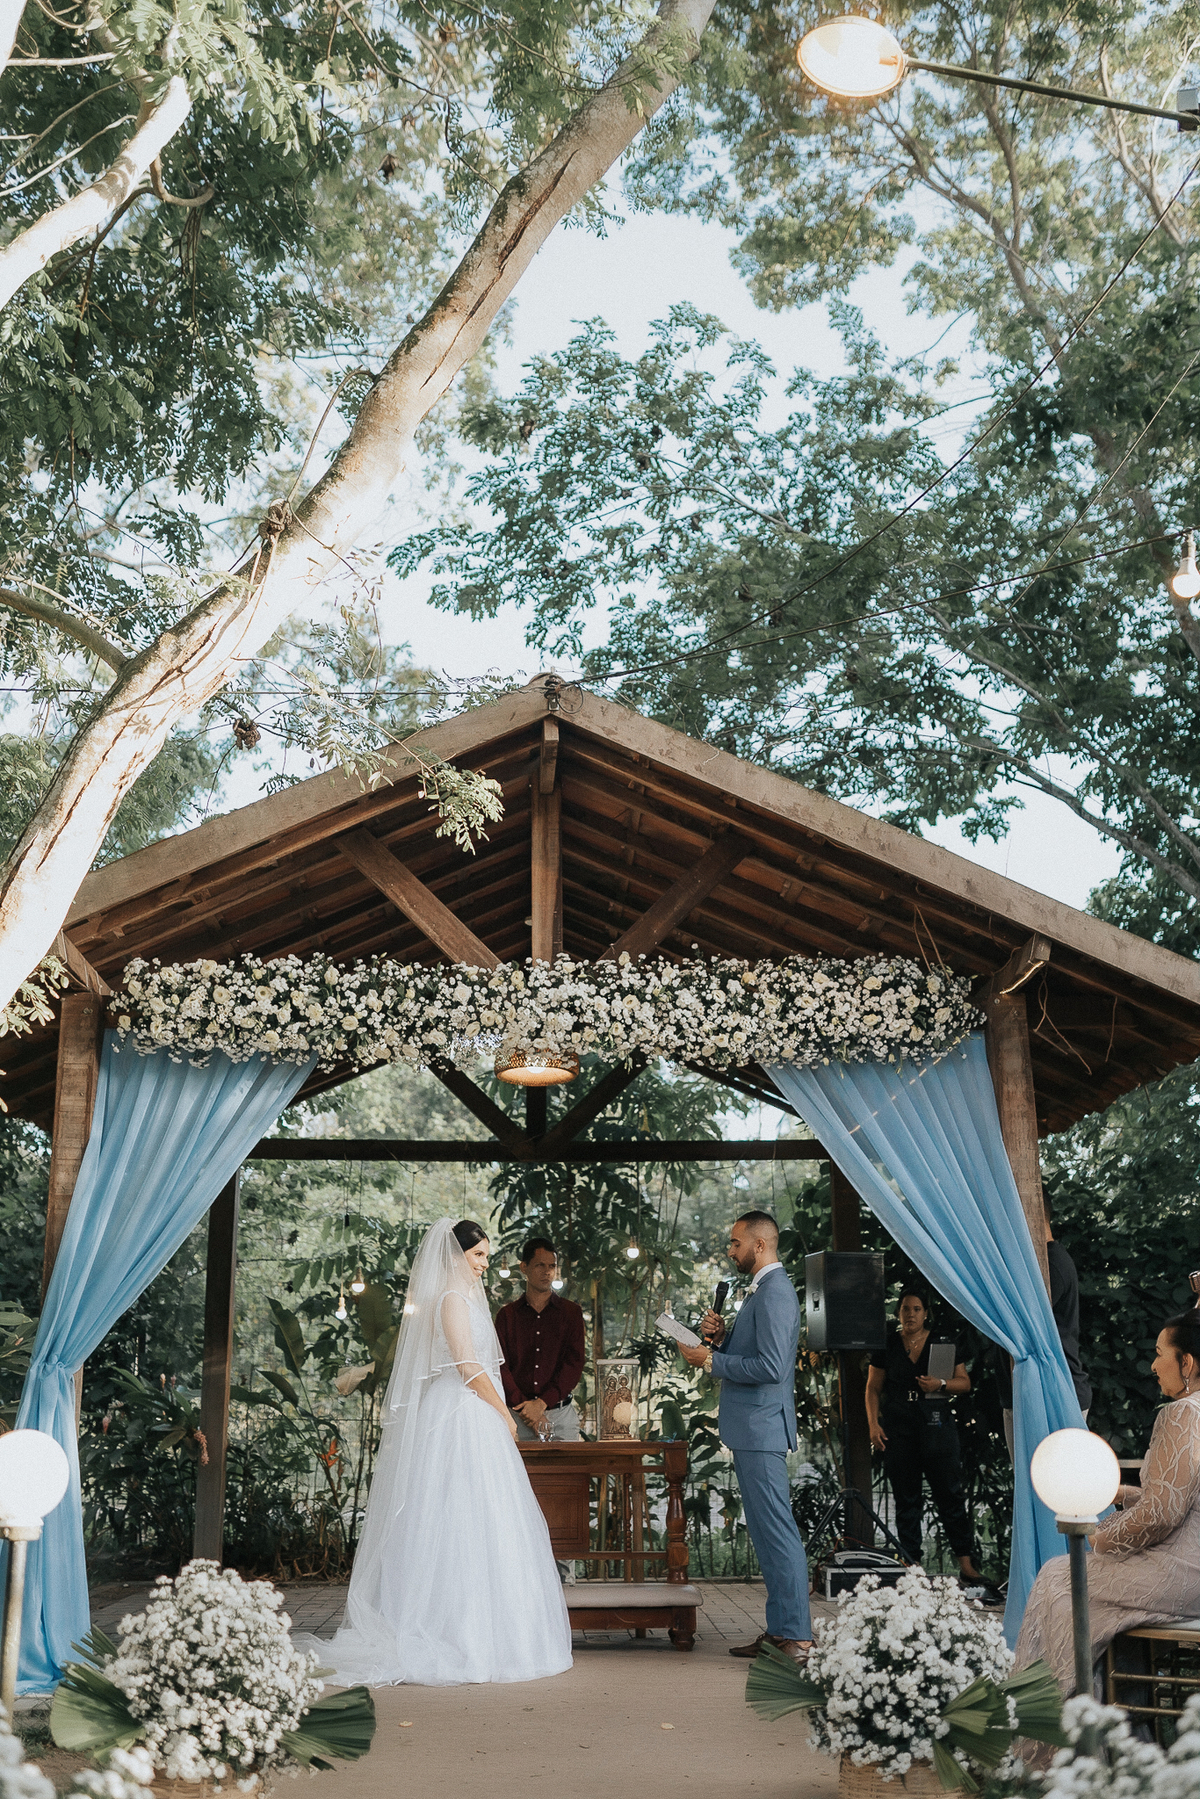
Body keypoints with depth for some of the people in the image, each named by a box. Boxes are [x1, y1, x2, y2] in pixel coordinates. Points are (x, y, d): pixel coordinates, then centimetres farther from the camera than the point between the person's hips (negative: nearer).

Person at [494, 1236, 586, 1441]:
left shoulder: (570, 1312, 9)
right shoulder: (507, 1315, 10)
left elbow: (574, 1363, 0)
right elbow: (500, 1366, 1)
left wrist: (542, 1403, -12)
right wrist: (524, 1407, -12)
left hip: (560, 1413, 0)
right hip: (517, 1415, 0)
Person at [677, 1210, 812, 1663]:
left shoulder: (774, 1292, -16)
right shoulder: (763, 1290, 18)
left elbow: (771, 1366, -24)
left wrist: (710, 1360, -17)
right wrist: (721, 1337, 6)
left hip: (761, 1428, -11)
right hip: (754, 1428, 11)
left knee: (776, 1530, -8)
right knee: (767, 1531, 13)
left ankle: (796, 1637, -5)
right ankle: (780, 1629, 19)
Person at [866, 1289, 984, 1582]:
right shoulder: (887, 1346, 8)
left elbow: (965, 1382, 7)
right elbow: (873, 1388, 10)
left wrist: (940, 1384, -12)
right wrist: (873, 1423, -1)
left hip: (936, 1425, -1)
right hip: (897, 1429, 1)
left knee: (950, 1494, -4)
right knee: (906, 1498, 3)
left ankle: (966, 1563, 1)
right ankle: (912, 1564, 8)